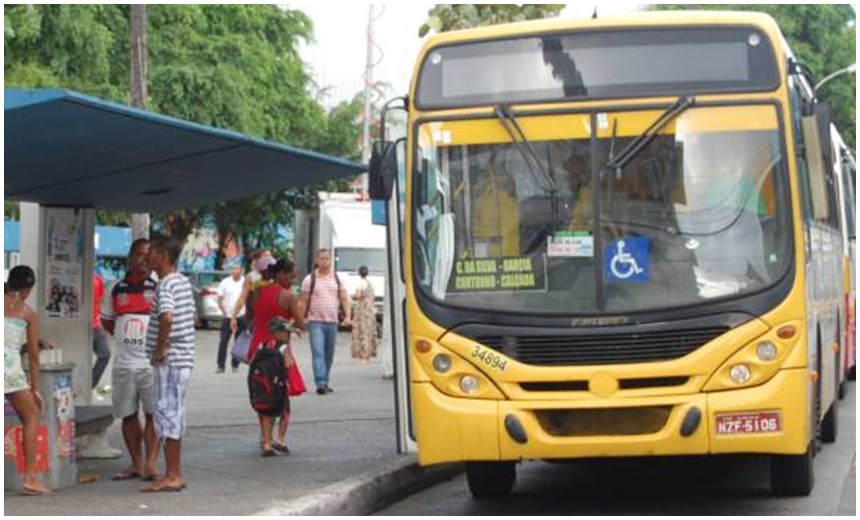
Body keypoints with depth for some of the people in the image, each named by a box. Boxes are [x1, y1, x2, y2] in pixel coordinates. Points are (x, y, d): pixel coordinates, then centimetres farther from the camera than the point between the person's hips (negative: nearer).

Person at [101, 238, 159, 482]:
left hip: (151, 362, -4)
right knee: (128, 415, 8)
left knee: (152, 414, -4)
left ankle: (150, 463, -2)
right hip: (123, 362, 4)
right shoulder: (116, 289, 10)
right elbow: (106, 321, 21)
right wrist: (125, 336, 8)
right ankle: (136, 463, 17)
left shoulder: (157, 288, -2)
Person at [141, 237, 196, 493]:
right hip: (184, 358, 9)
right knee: (174, 417, 14)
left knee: (168, 417, -5)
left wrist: (159, 349, -21)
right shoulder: (183, 282, 14)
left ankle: (171, 476, -3)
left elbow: (167, 317, -32)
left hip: (169, 360, -9)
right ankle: (175, 474, 19)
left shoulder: (165, 285, -15)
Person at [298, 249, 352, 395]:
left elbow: (344, 299, 6)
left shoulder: (337, 279, 9)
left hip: (332, 322, 3)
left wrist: (348, 316, -8)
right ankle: (320, 383, -21)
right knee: (318, 352, -14)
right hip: (315, 322, -3)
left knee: (329, 355, 8)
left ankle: (324, 382, 19)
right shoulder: (310, 279, 1)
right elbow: (303, 301, 1)